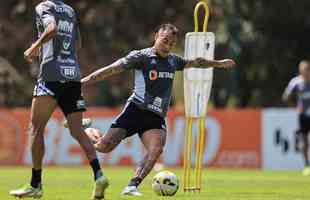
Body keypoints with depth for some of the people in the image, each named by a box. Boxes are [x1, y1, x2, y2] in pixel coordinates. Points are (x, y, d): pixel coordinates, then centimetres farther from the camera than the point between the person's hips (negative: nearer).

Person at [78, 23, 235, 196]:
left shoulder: (173, 61, 16)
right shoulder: (141, 56, -4)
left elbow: (195, 62, 35)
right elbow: (112, 69, -9)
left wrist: (218, 63, 45)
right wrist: (86, 81, -15)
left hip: (157, 117, 5)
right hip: (136, 109, -5)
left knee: (157, 148, -27)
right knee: (103, 147, -14)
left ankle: (133, 186, -27)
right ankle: (85, 130, 20)